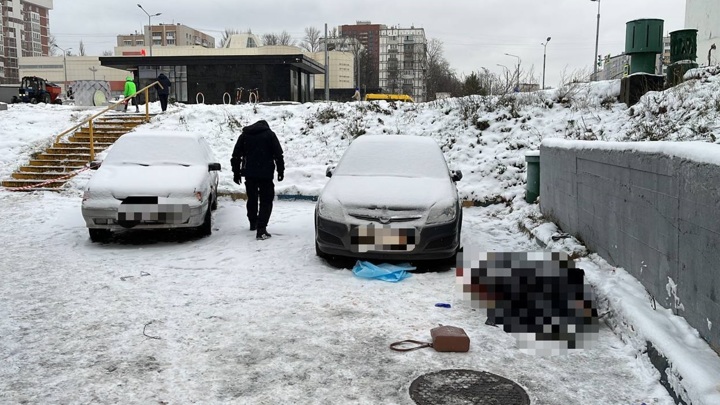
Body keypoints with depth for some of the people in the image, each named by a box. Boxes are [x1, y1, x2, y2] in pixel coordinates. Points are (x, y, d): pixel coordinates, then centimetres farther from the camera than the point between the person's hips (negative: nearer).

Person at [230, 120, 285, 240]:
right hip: (266, 174, -3)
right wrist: (281, 171, 2)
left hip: (249, 174, 4)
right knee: (266, 201, -2)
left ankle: (253, 223, 34)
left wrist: (236, 173, 16)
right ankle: (261, 229, -13)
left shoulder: (244, 135, 12)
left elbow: (236, 155, 11)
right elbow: (278, 155, -4)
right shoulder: (270, 134, 2)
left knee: (252, 199, 20)